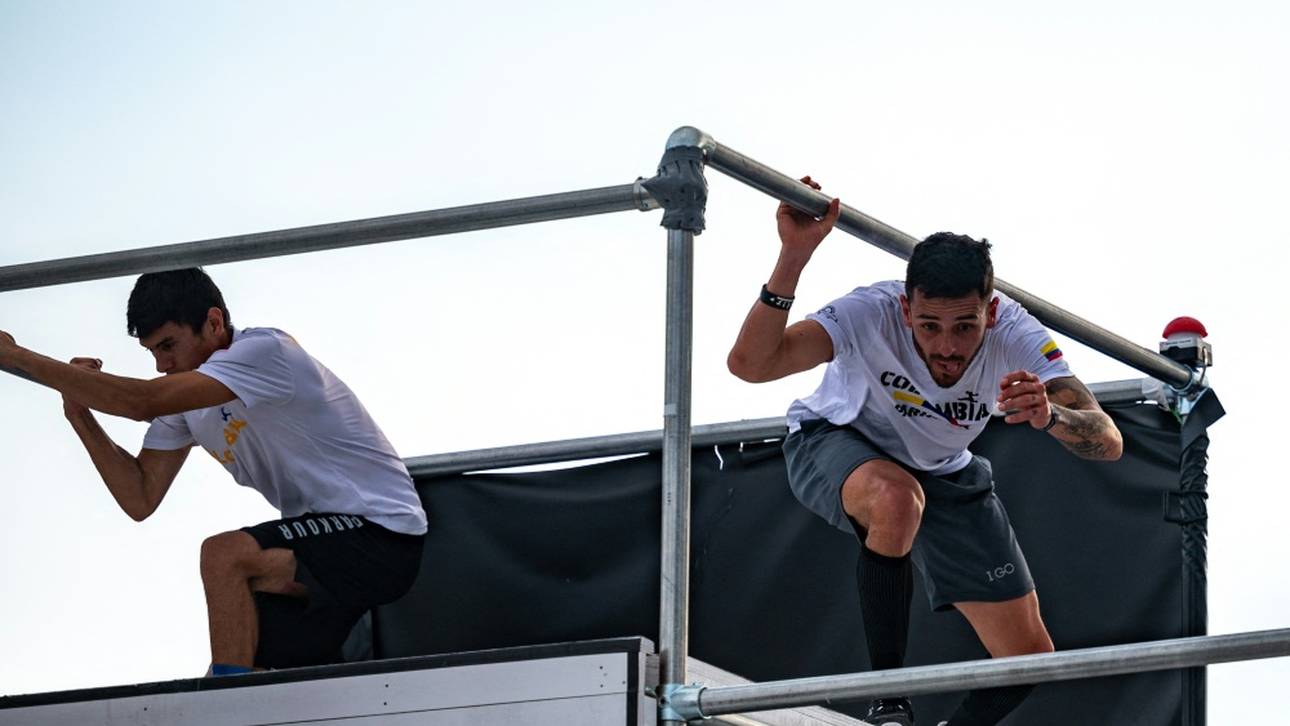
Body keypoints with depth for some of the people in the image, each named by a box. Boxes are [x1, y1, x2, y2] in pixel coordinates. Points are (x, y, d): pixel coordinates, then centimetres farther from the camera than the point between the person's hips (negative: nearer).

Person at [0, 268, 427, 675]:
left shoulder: (265, 350, -20)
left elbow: (142, 402, -31)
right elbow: (140, 499, 6)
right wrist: (80, 416, -7)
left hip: (383, 537, -9)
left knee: (224, 556, -28)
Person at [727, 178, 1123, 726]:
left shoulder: (1016, 337, -30)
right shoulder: (871, 315, -36)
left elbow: (1108, 443, -37)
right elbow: (750, 363, -48)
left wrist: (1049, 416, -58)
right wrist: (793, 257, -59)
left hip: (943, 472, 4)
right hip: (834, 444, -3)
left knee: (1029, 658, -2)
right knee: (897, 498, -42)